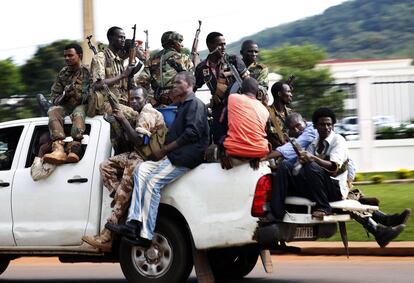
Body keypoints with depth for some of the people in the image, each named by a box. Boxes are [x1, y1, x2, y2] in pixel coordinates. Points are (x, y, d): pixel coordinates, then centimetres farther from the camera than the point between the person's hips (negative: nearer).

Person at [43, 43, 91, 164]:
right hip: (64, 105, 4)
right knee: (53, 111, -29)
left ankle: (74, 148, -59)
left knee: (78, 114, -38)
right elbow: (54, 96, 14)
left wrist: (77, 95, -22)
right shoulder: (63, 73, 16)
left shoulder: (87, 73, 2)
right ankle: (59, 149, -51)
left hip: (81, 105, -4)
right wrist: (64, 95, -7)